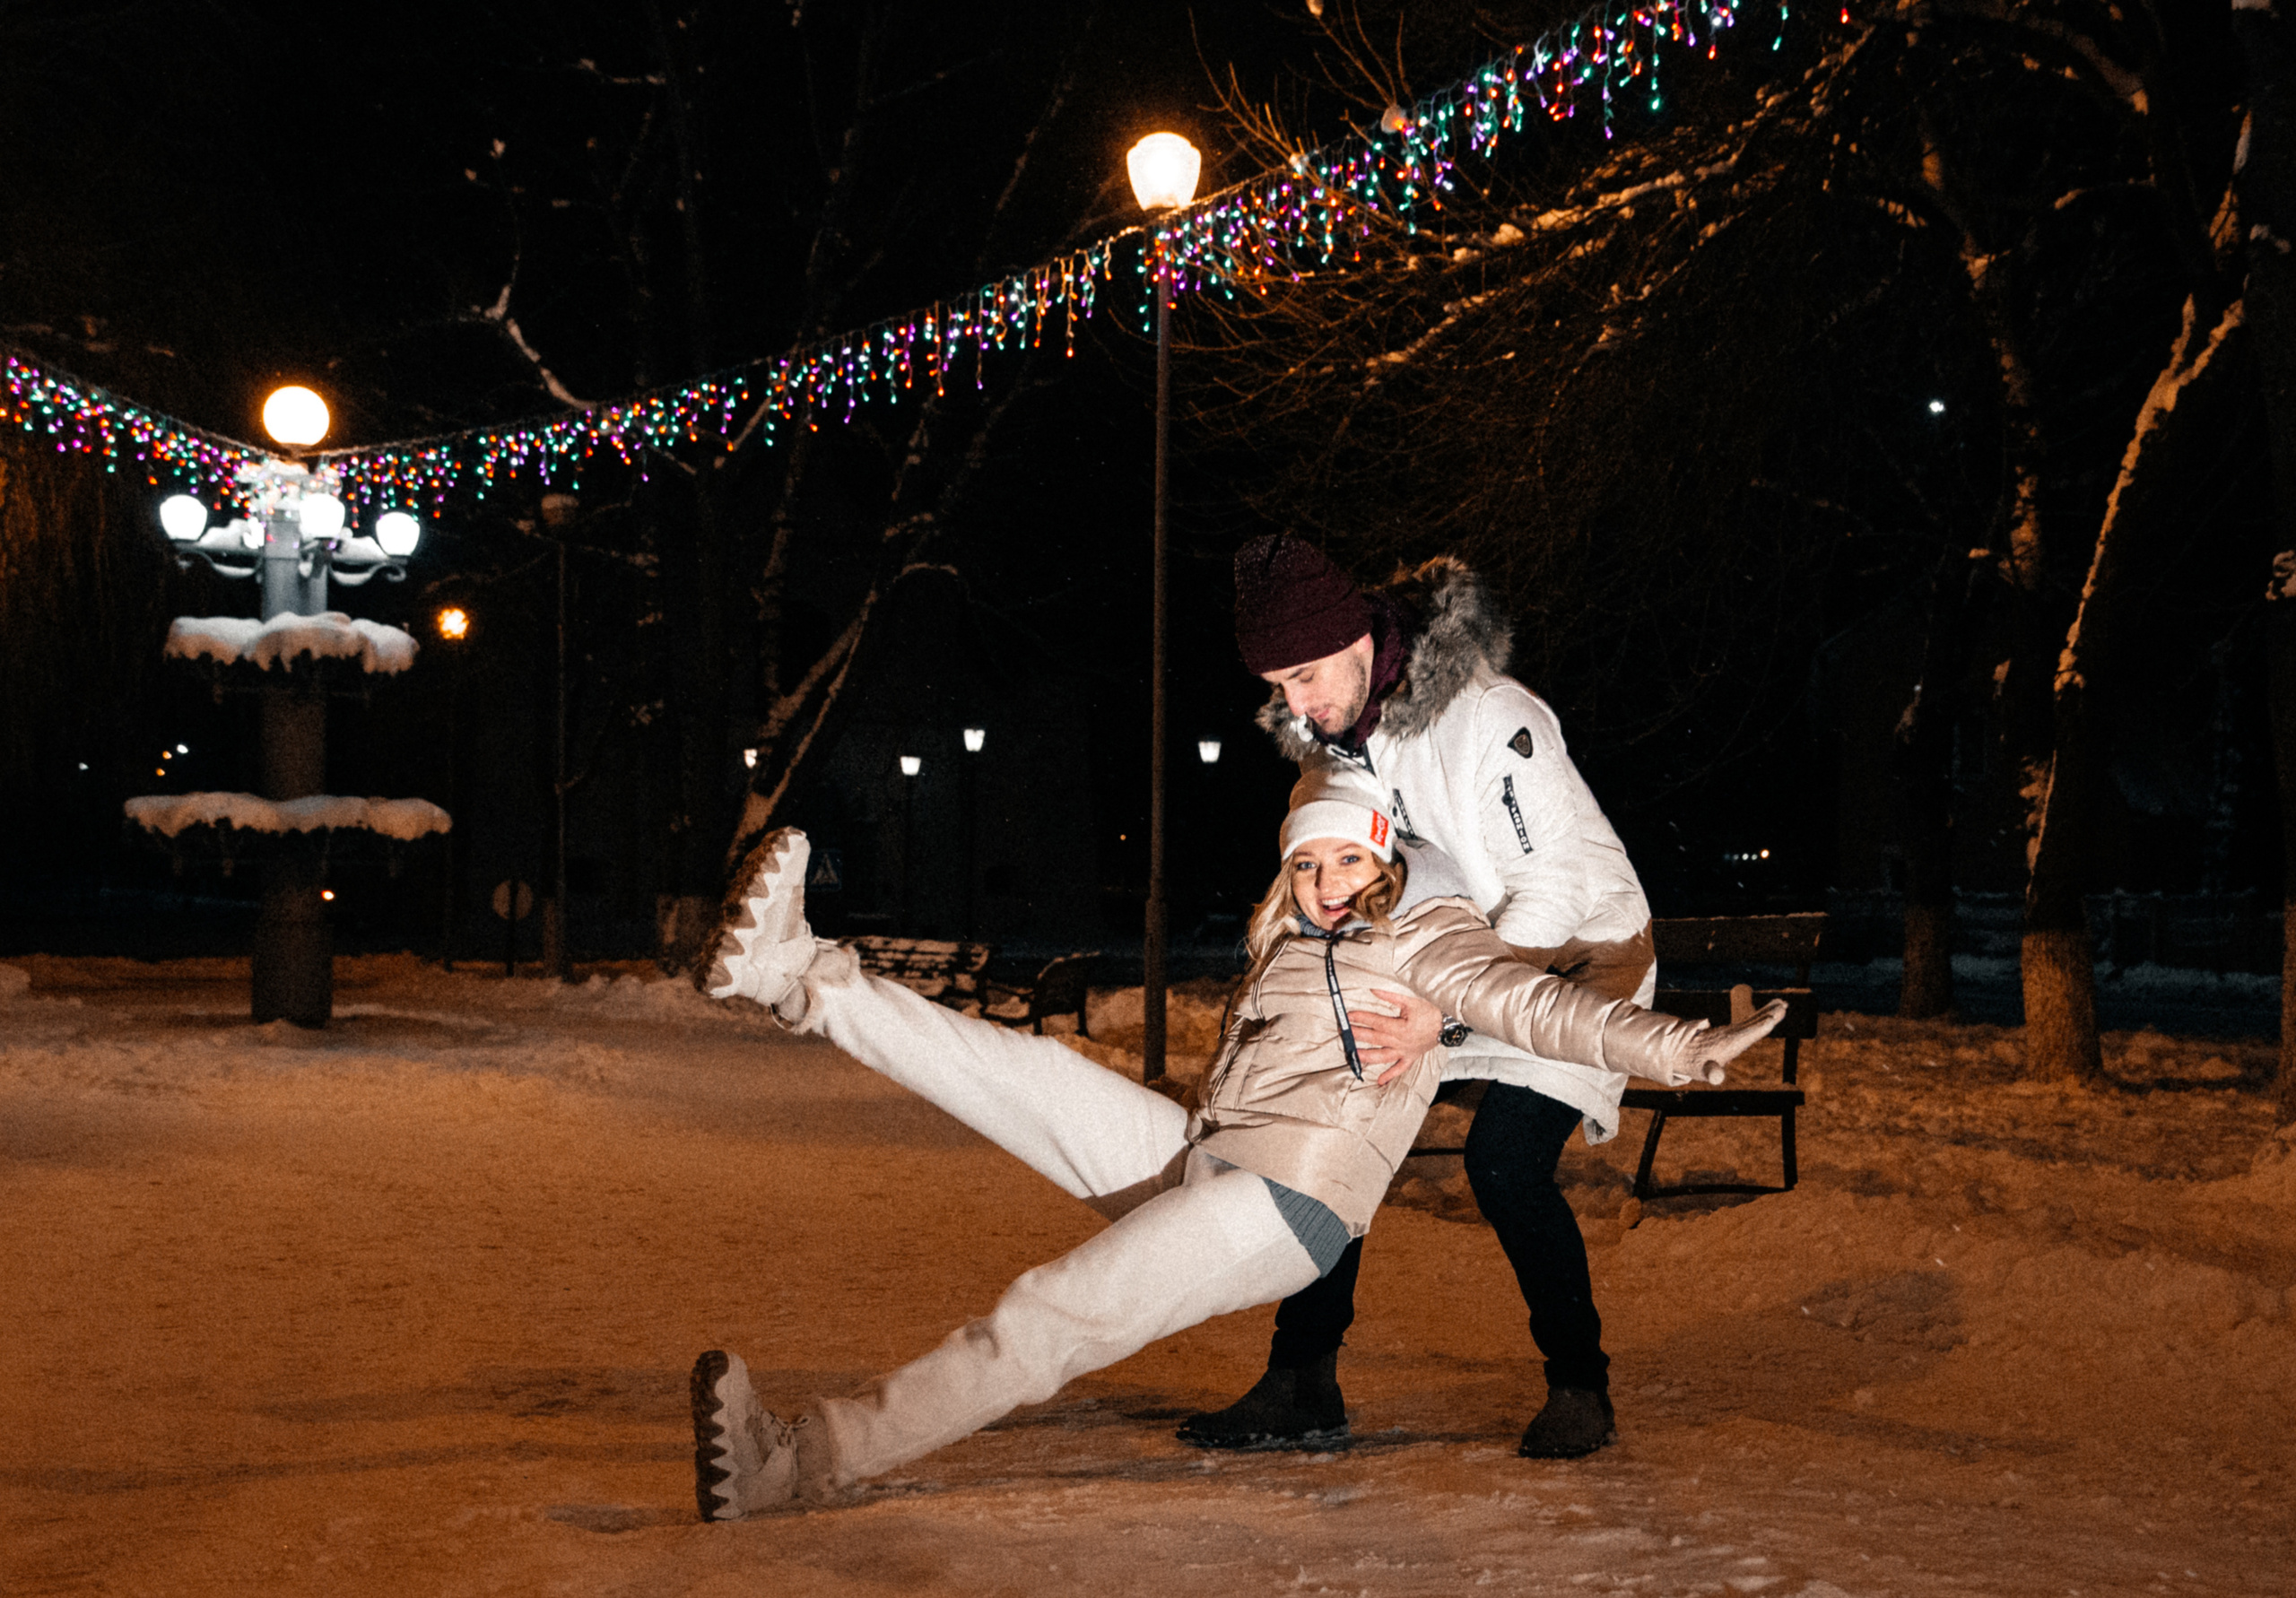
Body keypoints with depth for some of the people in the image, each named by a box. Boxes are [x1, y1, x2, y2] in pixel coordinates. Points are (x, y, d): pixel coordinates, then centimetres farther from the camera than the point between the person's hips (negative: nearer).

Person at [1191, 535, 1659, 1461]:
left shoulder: (1491, 719, -30)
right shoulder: (1325, 732, -7)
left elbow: (1552, 887, -31)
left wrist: (1448, 1016, -38)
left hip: (1577, 951, -7)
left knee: (1505, 1158, -23)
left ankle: (1580, 1390, -2)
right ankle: (1302, 1389, 4)